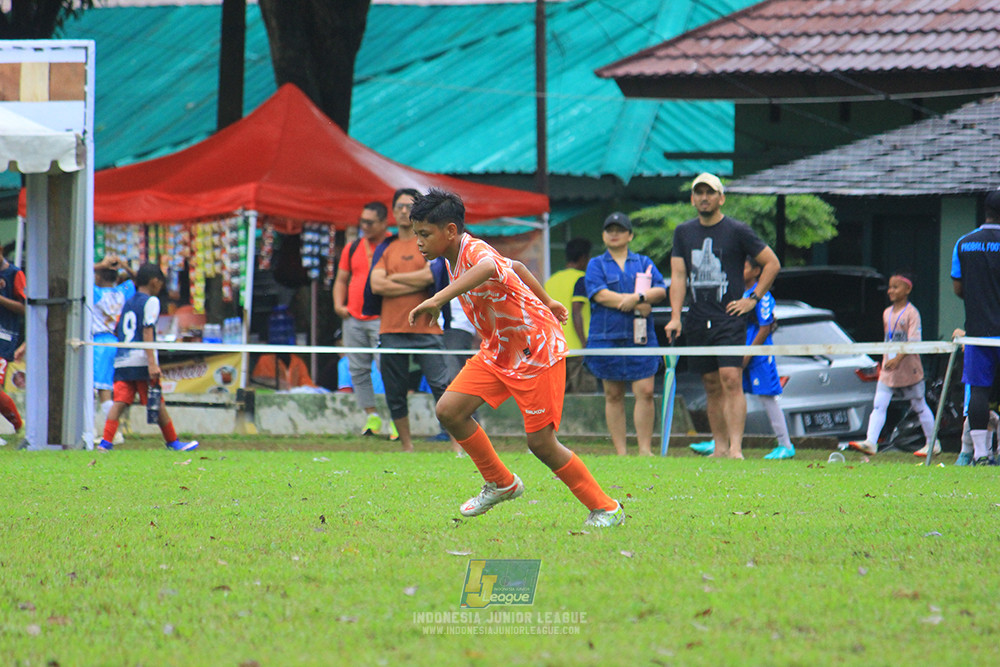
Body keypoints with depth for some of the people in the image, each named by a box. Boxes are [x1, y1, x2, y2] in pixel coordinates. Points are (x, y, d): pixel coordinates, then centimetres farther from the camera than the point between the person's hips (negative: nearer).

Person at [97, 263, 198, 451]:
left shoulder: (127, 303, 20)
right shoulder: (151, 301, -2)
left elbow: (117, 331, 24)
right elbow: (147, 331, -11)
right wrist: (152, 363, -17)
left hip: (121, 359, 6)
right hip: (141, 360, -6)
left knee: (119, 401, -4)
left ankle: (106, 441, -19)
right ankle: (173, 442, 15)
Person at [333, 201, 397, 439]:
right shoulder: (353, 248, 14)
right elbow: (341, 279, 22)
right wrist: (339, 304, 6)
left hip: (382, 319, -6)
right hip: (353, 319, 6)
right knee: (358, 370, 4)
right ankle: (371, 416, 13)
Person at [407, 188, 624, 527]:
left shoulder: (475, 250, -26)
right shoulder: (454, 259, 3)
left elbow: (489, 267, -55)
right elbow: (515, 266, 19)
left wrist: (438, 299, -63)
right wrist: (546, 301, 34)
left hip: (537, 352, -9)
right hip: (497, 352, 9)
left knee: (541, 443, -7)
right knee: (449, 410, -4)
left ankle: (606, 510, 8)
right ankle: (501, 483, 14)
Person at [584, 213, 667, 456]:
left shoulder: (643, 263, 15)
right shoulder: (596, 265, 9)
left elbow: (661, 291, 2)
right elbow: (600, 294, -8)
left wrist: (638, 297, -16)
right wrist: (637, 305, -10)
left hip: (640, 336, 1)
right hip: (607, 337, -1)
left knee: (645, 391, -9)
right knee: (613, 396, 2)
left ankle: (645, 450, -5)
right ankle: (620, 452, 5)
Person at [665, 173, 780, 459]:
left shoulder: (737, 231, -2)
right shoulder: (683, 232, 11)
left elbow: (772, 263, 3)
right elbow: (678, 276, 7)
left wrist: (753, 299, -2)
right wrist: (675, 316, -4)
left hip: (729, 318, -5)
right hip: (697, 322, 5)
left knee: (731, 379, -14)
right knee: (712, 385, 7)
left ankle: (735, 448, -19)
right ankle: (720, 447, 12)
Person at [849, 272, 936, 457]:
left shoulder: (911, 313, -10)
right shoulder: (887, 314, 11)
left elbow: (913, 341, -20)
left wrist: (898, 358, -31)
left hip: (909, 368, -6)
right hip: (888, 369, 6)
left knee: (919, 406, 8)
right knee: (879, 405, -8)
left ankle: (932, 443, 22)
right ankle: (870, 443, -17)